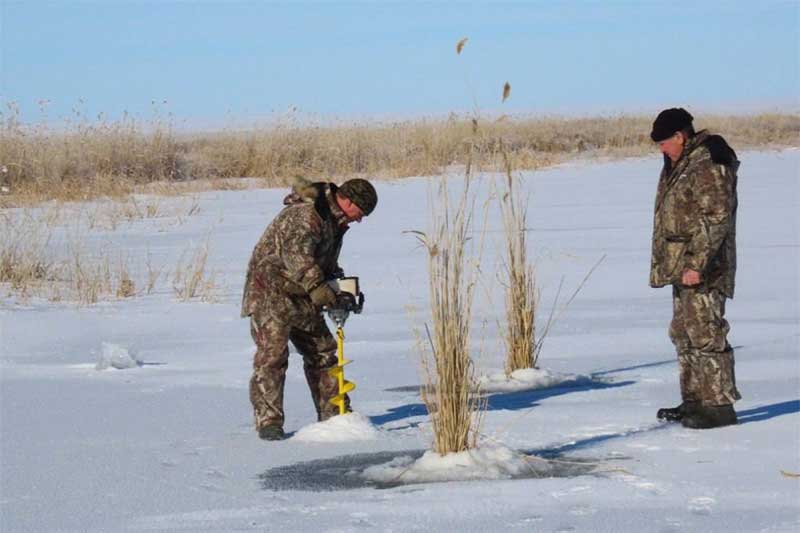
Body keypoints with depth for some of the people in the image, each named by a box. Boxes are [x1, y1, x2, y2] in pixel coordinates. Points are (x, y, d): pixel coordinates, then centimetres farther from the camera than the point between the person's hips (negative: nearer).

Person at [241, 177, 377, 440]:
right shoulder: (306, 213, -20)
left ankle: (334, 414, 22)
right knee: (272, 352, -16)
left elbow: (327, 263, 24)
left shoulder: (335, 221, 14)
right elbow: (295, 250, -36)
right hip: (271, 292, -10)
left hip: (302, 297, 10)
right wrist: (316, 285, -45)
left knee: (322, 350, 13)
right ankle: (268, 421, -15)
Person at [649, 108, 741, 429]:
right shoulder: (678, 165, 17)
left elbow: (717, 219, -21)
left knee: (705, 334, -11)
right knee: (683, 334, 15)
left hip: (703, 270, -11)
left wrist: (696, 264, -25)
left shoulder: (708, 165, -16)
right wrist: (665, 265, 22)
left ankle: (720, 405, -8)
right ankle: (693, 401, 23)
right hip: (682, 267, 11)